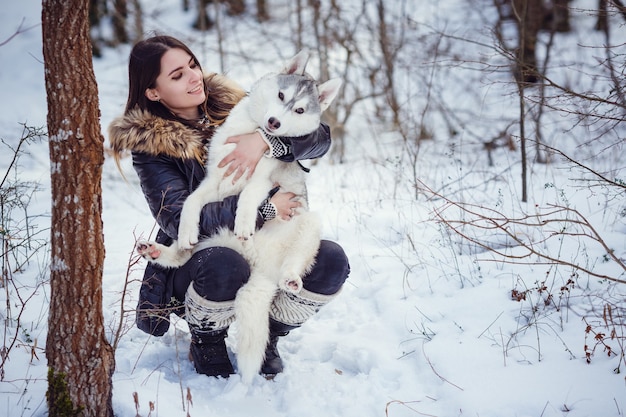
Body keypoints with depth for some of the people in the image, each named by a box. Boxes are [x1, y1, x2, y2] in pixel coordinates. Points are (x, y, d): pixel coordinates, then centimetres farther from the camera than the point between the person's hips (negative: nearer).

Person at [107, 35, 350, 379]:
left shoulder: (230, 105, 2)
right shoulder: (150, 144, -7)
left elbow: (319, 137, -7)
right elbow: (179, 219, -21)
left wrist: (265, 142, -27)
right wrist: (264, 209, -26)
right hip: (196, 258, -3)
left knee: (330, 261, -23)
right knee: (223, 267, -37)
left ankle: (267, 334, 5)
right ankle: (205, 343, -2)